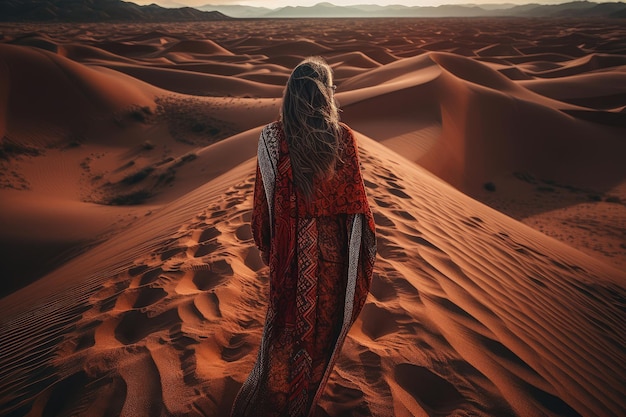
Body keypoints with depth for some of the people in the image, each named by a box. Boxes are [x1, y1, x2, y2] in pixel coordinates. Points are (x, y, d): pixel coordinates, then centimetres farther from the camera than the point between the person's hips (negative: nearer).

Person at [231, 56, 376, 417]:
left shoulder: (272, 137, -14)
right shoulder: (343, 137, -16)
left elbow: (265, 196, -7)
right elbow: (354, 196, -10)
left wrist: (265, 240, 8)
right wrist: (366, 239, 5)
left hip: (293, 242, 0)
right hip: (332, 243, 0)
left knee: (289, 313, 22)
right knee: (325, 310, 23)